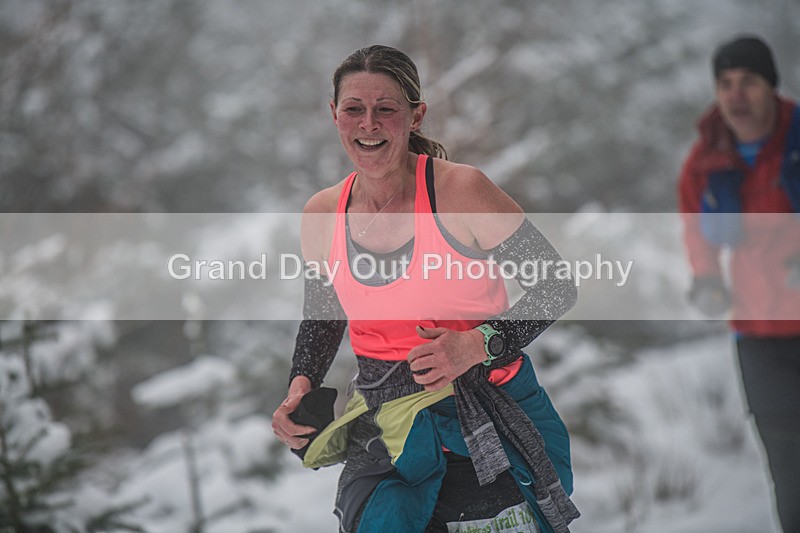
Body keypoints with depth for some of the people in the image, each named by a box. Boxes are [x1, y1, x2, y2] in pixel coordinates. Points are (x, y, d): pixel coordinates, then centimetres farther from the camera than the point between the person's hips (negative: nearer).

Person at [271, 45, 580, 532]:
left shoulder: (460, 191, -11)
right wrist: (301, 386, 2)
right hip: (386, 428, 3)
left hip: (492, 423, -3)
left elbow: (557, 287, -6)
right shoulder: (322, 216, 2)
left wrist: (478, 345, -19)